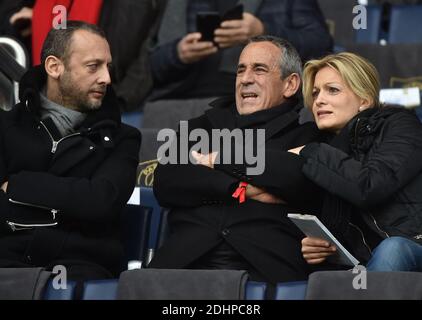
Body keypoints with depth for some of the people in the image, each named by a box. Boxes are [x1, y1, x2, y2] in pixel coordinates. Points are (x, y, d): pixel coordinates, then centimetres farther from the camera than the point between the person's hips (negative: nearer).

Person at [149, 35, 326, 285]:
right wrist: (242, 189, -3)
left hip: (266, 262, -3)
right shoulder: (205, 125, 25)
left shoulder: (309, 131, 14)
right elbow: (166, 182, 9)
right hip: (188, 258, 3)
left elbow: (302, 179, -7)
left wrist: (221, 157, 2)